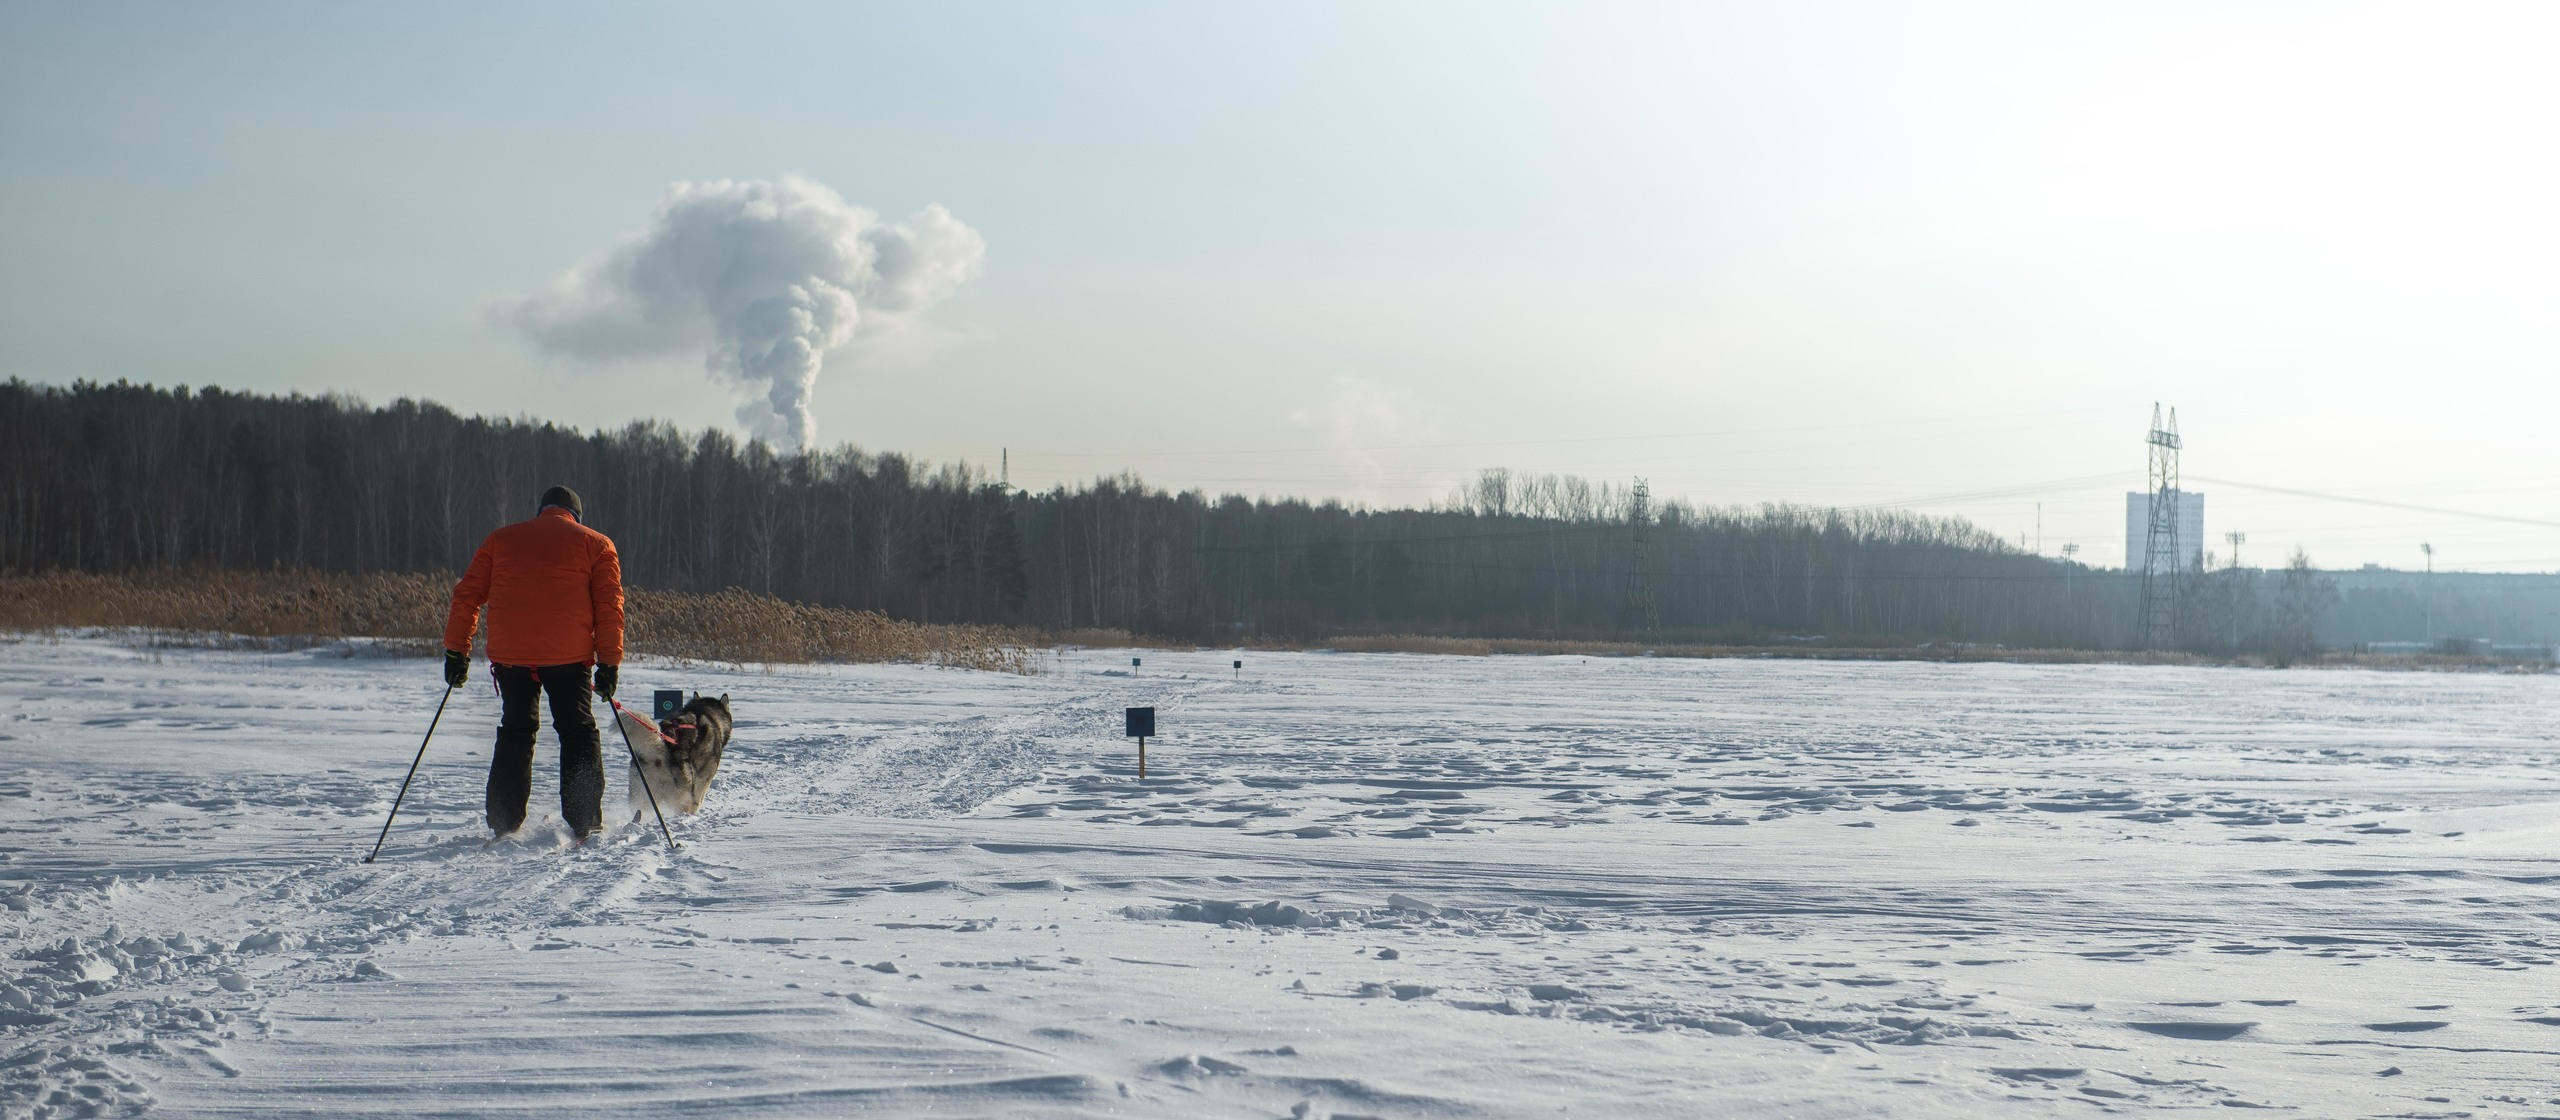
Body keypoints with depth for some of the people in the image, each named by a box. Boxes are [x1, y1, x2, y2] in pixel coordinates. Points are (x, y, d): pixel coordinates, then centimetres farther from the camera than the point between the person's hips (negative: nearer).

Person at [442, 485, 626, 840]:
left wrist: (456, 651, 11)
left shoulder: (501, 539, 16)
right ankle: (584, 825, 2)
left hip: (510, 655, 2)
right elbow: (609, 606, 0)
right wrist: (609, 663, 0)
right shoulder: (596, 544, 10)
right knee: (578, 733, 9)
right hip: (568, 655, -2)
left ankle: (504, 825, 10)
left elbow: (467, 595, 11)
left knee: (515, 734, 15)